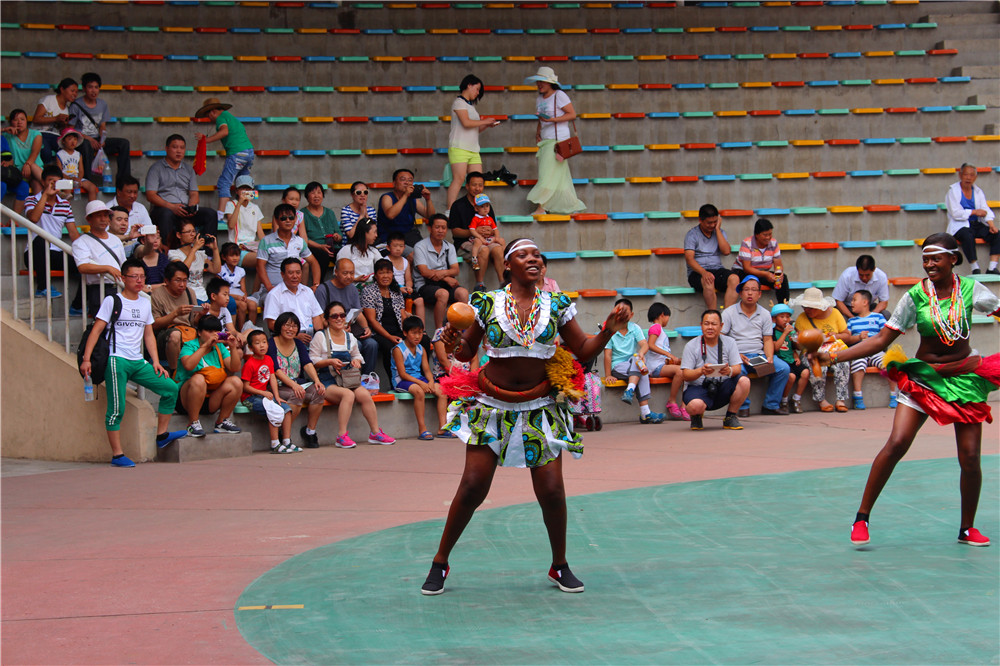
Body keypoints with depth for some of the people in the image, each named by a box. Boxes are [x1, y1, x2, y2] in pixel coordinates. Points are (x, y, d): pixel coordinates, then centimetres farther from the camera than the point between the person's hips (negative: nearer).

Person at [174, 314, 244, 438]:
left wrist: (233, 348, -11)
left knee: (236, 382, -15)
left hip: (212, 399, 5)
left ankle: (222, 422, -2)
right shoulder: (189, 346, -4)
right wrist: (205, 346, -24)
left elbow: (235, 368, 2)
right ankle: (193, 424, -26)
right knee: (198, 379, -36)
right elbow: (188, 365, -26)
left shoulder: (219, 347, 11)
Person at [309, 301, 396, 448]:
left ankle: (375, 432, -15)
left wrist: (356, 360, 3)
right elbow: (312, 361, -3)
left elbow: (357, 355, 27)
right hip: (327, 381, -5)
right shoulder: (320, 337, 1)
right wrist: (330, 361, -17)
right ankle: (342, 435, -33)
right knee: (348, 394, -34)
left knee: (364, 394, -25)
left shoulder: (350, 337, 17)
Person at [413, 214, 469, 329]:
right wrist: (447, 278, -13)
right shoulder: (420, 247, -2)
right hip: (425, 285, -5)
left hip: (445, 284, 5)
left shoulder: (449, 247, 15)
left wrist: (443, 273, -18)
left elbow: (455, 270, 5)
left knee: (463, 292, -26)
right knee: (443, 294, -36)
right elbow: (424, 272, -11)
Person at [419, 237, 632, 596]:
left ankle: (559, 566, 16)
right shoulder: (487, 303, -1)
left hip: (540, 408, 1)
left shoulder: (555, 305, 2)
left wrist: (608, 331, -11)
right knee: (472, 488, -5)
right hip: (491, 405, -1)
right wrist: (454, 343, -16)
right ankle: (440, 563, 12)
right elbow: (467, 352, 6)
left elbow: (583, 351, 6)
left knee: (551, 491, -5)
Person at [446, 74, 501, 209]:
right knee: (459, 178, -16)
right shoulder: (459, 102, -2)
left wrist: (487, 126, 8)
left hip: (473, 149, 9)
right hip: (459, 148, -9)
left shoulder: (470, 106, 24)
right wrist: (484, 121, -6)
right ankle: (450, 210, -18)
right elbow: (466, 122, -16)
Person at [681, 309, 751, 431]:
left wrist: (730, 371, -30)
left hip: (723, 388, 3)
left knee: (744, 381, -25)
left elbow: (738, 368, -5)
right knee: (695, 406, -38)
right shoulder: (691, 346, -3)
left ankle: (730, 417, -3)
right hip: (698, 388, -3)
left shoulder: (729, 342, 5)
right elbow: (686, 375, -10)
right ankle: (697, 416, 5)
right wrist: (701, 371, -32)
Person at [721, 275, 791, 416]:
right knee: (738, 370, -37)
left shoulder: (765, 314, 14)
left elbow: (768, 339, 12)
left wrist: (769, 358, -8)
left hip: (759, 354, 4)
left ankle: (771, 405, -6)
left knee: (783, 368, -19)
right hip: (737, 355, -4)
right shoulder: (729, 312, 3)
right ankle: (743, 407, -17)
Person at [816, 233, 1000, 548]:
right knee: (896, 444, -16)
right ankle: (862, 518, -6)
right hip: (923, 377, -1)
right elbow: (881, 340, -7)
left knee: (970, 457, -4)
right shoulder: (915, 296, -7)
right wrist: (836, 356, -16)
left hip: (966, 377, 1)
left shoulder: (970, 289, -6)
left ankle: (967, 528, 17)